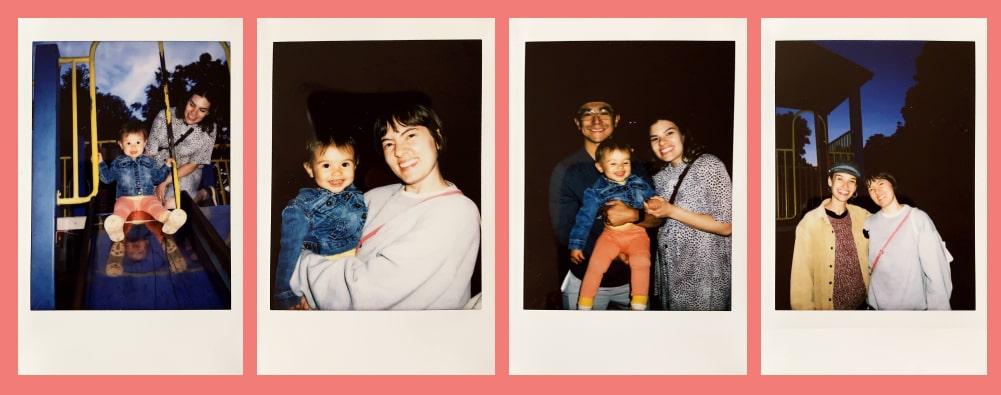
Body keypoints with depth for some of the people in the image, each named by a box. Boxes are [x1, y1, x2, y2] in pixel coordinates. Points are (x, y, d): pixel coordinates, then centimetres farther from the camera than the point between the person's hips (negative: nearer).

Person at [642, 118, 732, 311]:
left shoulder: (709, 164, -11)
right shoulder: (660, 177, 9)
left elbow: (725, 226, -17)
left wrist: (671, 211, -20)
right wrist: (652, 209, -5)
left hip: (705, 274, -6)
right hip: (669, 272, 6)